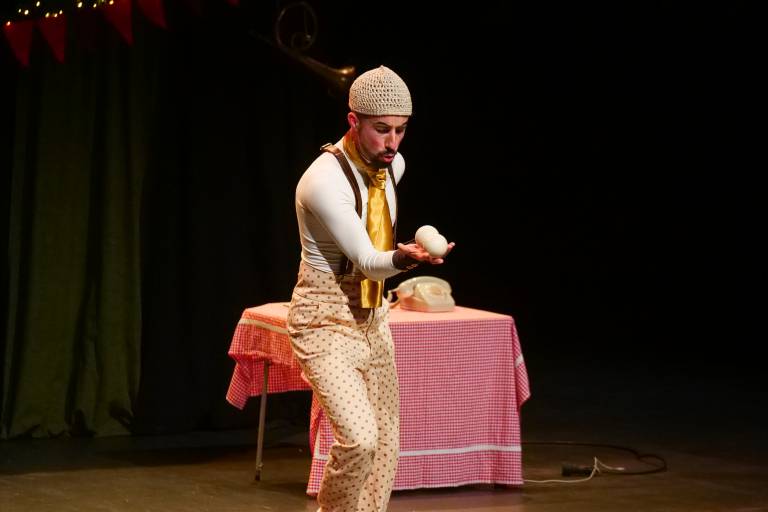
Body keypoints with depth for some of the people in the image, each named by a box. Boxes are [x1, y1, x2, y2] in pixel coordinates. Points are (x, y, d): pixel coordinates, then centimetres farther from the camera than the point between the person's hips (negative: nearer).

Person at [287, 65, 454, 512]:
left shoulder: (393, 165, 1)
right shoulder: (325, 181, -24)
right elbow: (366, 260, -28)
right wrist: (403, 258, -45)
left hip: (372, 319, 8)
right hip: (325, 323, -8)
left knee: (386, 447, 8)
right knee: (359, 440, -22)